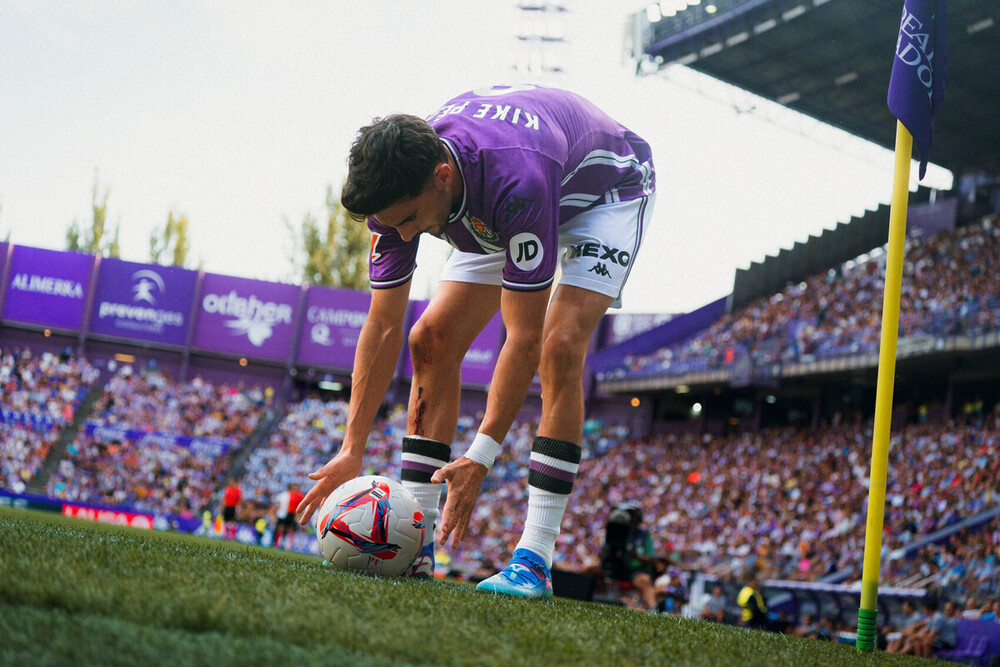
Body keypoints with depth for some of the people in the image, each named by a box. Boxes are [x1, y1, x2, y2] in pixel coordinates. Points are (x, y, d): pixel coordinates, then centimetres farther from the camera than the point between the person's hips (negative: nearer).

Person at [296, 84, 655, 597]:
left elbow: (524, 337, -40)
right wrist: (351, 450, -20)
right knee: (431, 339, -6)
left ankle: (534, 559, -24)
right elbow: (383, 327, -18)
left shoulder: (516, 181, -46)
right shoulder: (398, 186, -26)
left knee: (560, 346, -27)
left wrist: (481, 457, -40)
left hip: (606, 188, -6)